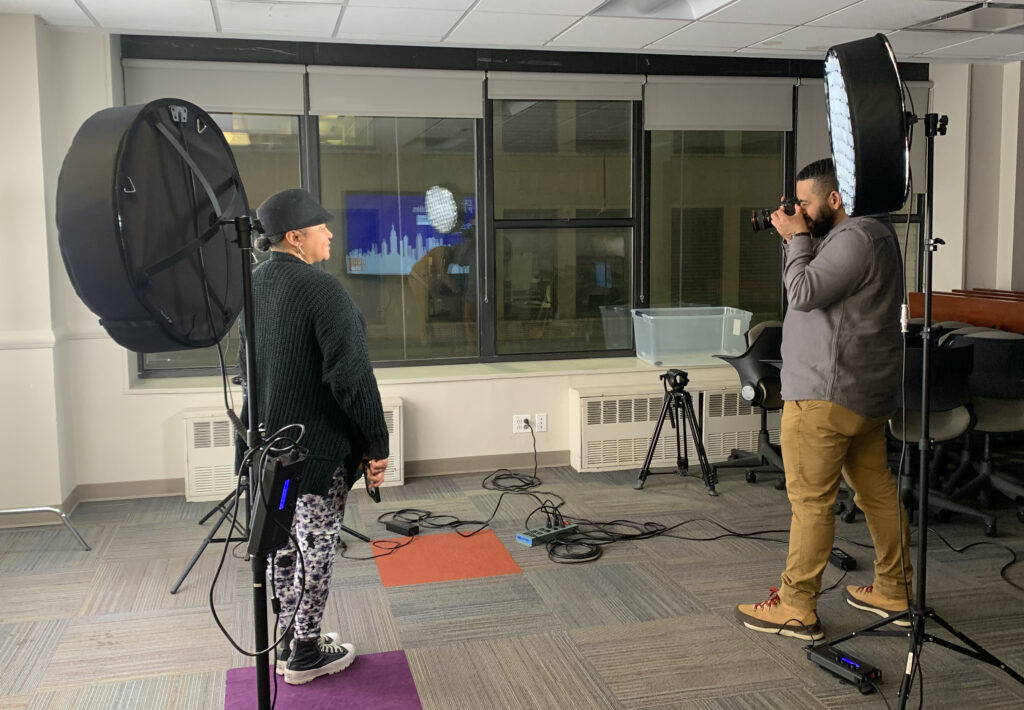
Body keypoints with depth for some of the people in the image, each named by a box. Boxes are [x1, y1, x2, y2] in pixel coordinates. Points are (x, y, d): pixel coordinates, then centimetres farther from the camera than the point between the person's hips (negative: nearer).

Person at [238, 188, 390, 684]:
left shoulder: (253, 285, 7)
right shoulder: (321, 289, -20)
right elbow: (351, 376, -23)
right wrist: (377, 444, -16)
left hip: (269, 441, 8)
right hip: (319, 447, -8)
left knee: (284, 543, 18)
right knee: (316, 547, 5)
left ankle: (288, 642, 31)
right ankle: (305, 654, 17)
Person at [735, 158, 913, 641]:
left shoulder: (856, 238, -16)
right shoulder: (870, 233, 17)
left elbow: (803, 293, -22)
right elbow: (819, 287, 20)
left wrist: (797, 239, -8)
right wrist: (800, 239, 8)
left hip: (828, 395, -11)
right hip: (867, 392, 11)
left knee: (810, 499, -5)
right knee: (877, 491, 15)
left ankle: (796, 609, 2)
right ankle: (894, 592, 26)